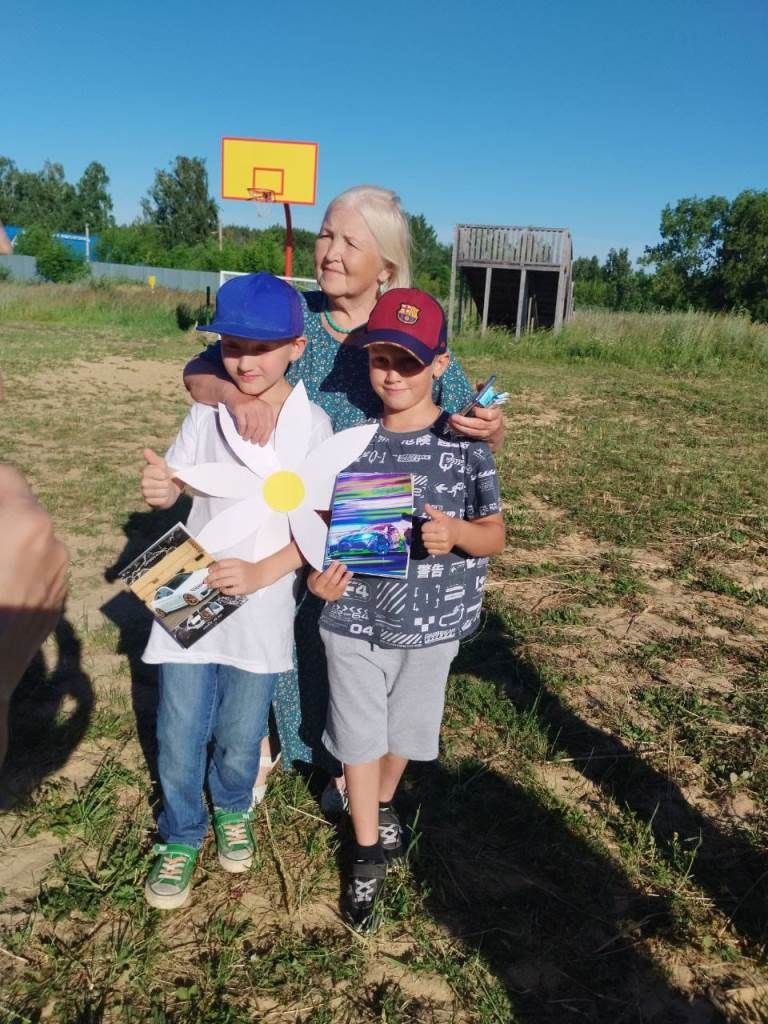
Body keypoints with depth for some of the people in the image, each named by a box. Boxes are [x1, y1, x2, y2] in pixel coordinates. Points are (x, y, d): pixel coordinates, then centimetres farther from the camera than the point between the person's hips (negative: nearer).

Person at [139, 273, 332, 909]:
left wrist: (260, 574, -21)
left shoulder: (312, 423, -9)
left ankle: (232, 810, 49)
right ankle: (182, 835, 38)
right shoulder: (209, 409, -3)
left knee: (240, 739, 16)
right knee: (179, 737, 9)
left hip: (261, 610, -1)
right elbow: (172, 481, -6)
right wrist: (160, 489, -30)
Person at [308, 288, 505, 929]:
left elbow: (495, 535, -8)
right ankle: (368, 853, 34)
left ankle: (382, 805, 52)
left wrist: (457, 532, -30)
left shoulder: (464, 442, -11)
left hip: (432, 622, 0)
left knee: (406, 729, 20)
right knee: (359, 734, 11)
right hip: (354, 617, 1)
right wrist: (320, 569, -13)